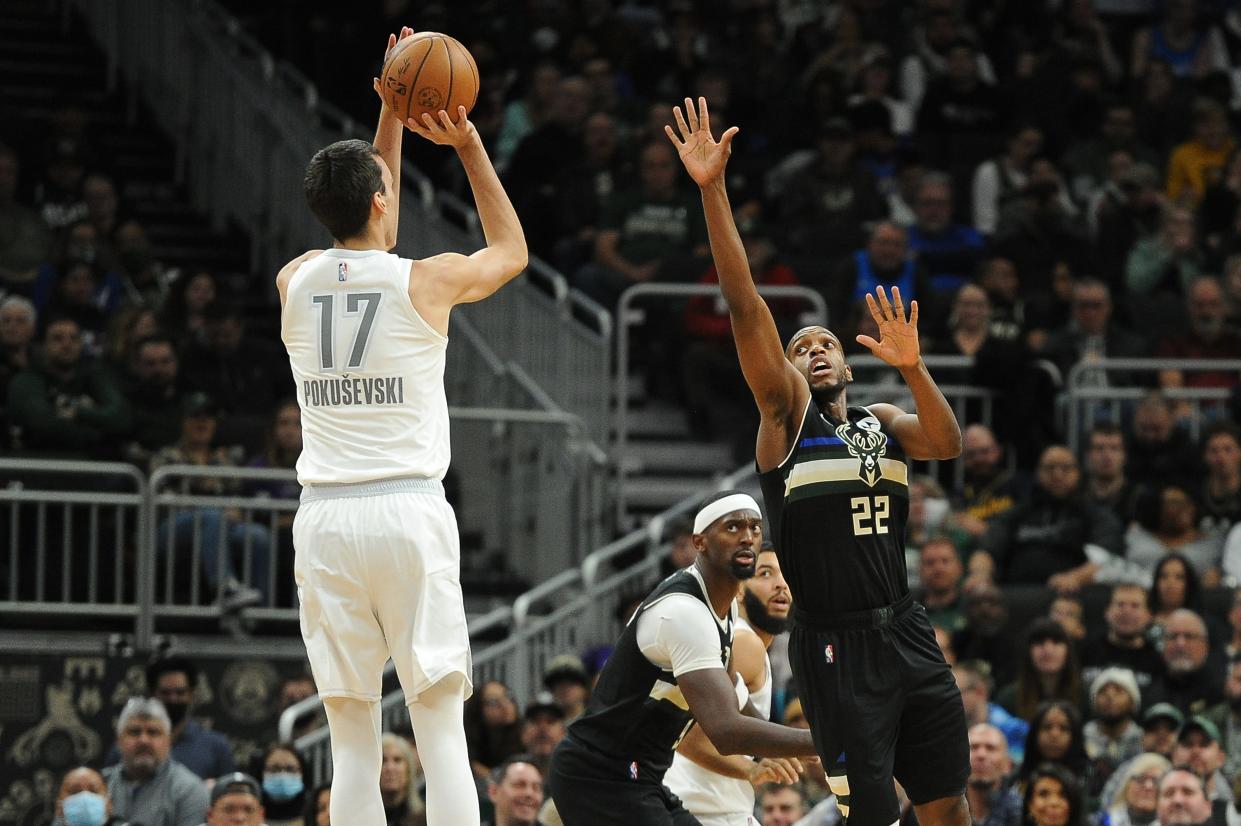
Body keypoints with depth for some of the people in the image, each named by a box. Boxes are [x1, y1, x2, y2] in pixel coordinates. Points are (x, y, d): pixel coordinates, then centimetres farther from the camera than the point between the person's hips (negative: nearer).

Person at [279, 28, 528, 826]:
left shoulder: (295, 281, 8)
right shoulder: (428, 281, -1)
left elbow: (365, 237, 31)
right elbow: (511, 249, 21)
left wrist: (392, 117, 31)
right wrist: (468, 142, 22)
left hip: (325, 517, 3)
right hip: (408, 509, -3)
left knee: (354, 739, 4)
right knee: (442, 730, -2)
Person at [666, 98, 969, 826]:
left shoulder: (882, 423, 14)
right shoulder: (787, 411, 3)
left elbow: (948, 444, -6)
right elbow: (746, 306, -6)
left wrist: (912, 367, -20)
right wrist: (713, 190, -14)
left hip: (905, 634, 5)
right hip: (836, 646, -5)